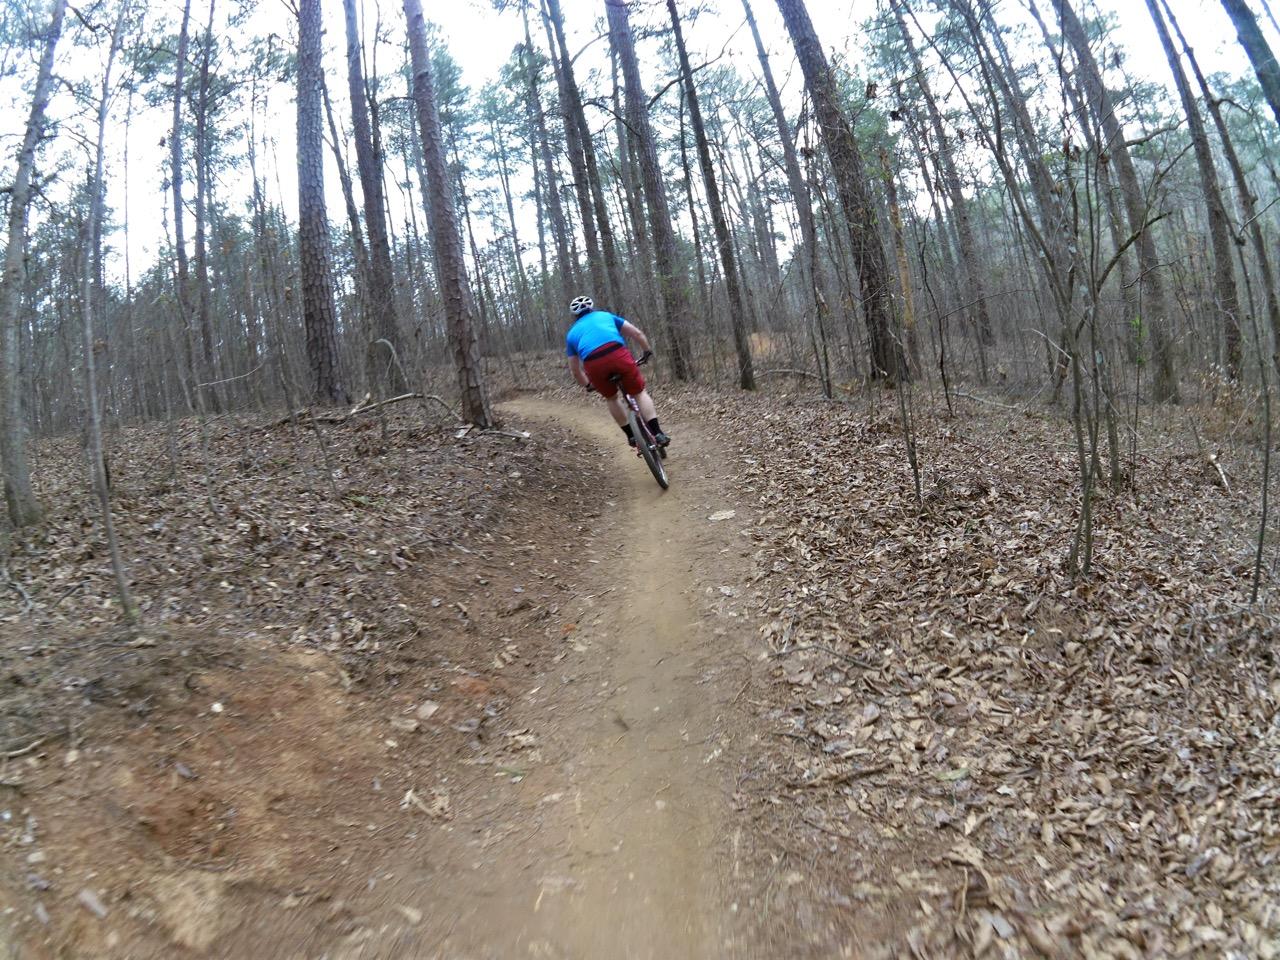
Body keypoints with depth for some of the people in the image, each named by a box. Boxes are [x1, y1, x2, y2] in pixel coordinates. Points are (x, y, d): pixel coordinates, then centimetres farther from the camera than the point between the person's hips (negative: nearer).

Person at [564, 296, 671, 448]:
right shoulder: (605, 315, 33)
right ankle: (657, 433, 2)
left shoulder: (572, 333, 34)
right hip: (617, 353, -1)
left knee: (611, 398, 27)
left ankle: (631, 436, 27)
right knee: (640, 393, 15)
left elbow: (575, 371, 36)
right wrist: (647, 352, 45)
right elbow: (637, 333, 28)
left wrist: (588, 385, 53)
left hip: (593, 364, 1)